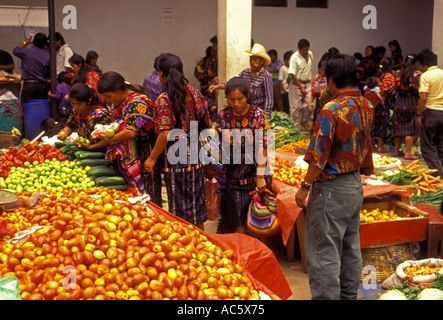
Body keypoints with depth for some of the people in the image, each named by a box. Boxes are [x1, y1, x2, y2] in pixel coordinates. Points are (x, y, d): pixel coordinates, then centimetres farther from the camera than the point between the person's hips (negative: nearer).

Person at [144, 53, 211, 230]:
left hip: (175, 159, -6)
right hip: (195, 157, 6)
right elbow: (208, 124, 7)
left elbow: (165, 134, -21)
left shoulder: (163, 100, -15)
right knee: (196, 203, 18)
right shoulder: (194, 93, 2)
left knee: (179, 208, 5)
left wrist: (152, 158, -11)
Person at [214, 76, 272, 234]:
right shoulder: (223, 115, 0)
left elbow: (262, 149, -13)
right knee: (235, 219, 9)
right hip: (231, 173, 3)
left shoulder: (258, 116, -10)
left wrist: (260, 177, -15)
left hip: (252, 172, -3)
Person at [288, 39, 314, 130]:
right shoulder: (294, 57, -14)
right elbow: (293, 74, -16)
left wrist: (310, 80, 15)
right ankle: (295, 125, 10)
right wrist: (301, 87, -16)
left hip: (307, 83, 5)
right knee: (295, 106, -2)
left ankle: (304, 121, 21)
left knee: (309, 104, 0)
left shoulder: (310, 54, 3)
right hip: (297, 84, -5)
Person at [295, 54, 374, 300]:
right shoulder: (366, 106, 3)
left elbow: (319, 155, -20)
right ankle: (349, 294, 30)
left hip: (332, 189, -8)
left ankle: (326, 296, 6)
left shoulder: (332, 110, -21)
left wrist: (305, 187, -12)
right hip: (356, 185, 9)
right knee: (351, 247, 18)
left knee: (325, 252, 0)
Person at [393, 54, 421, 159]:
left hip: (399, 102, 5)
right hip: (412, 102, -4)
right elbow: (419, 89, -14)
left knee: (399, 127, 13)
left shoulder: (400, 73, 6)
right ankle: (408, 153, -2)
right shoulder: (417, 74, -7)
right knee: (410, 128, -1)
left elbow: (395, 89, 8)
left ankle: (396, 150, 20)